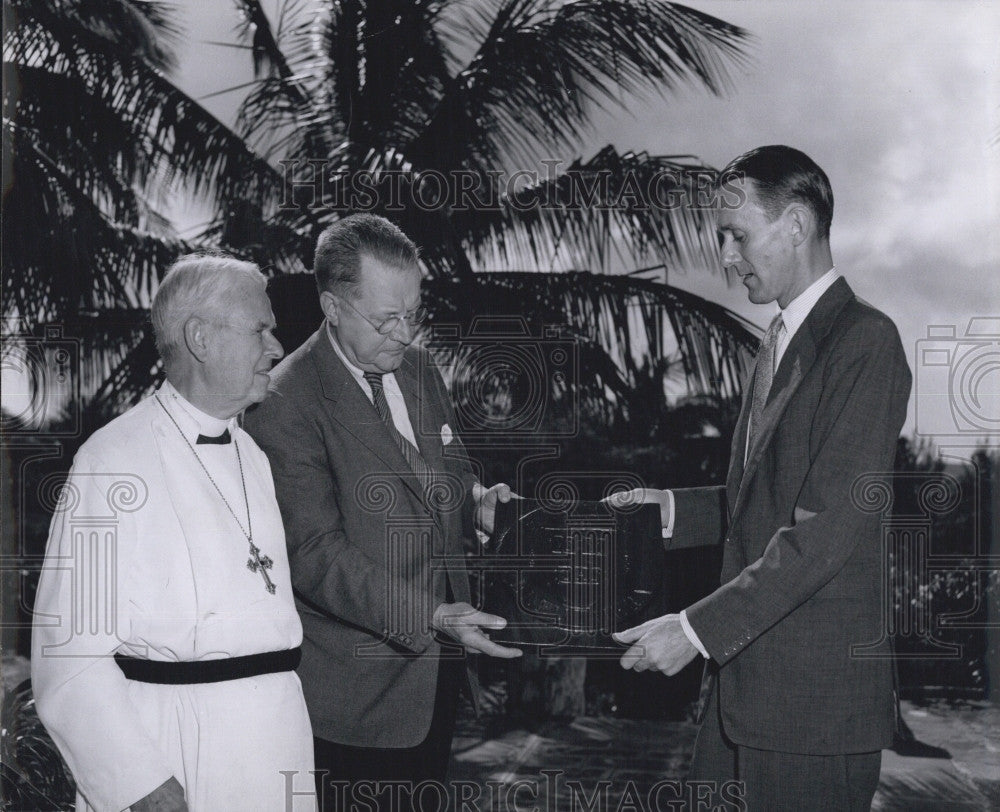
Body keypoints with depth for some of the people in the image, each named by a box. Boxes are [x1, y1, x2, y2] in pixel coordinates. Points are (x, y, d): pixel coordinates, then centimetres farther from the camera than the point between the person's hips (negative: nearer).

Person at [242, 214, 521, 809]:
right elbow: (315, 554, -21)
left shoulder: (418, 367, 7)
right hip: (357, 689, -7)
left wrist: (475, 502, -4)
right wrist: (431, 616, -29)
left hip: (438, 669, 7)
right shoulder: (285, 404, -18)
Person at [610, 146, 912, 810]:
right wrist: (674, 508, 6)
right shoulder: (781, 342, 16)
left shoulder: (864, 342, -14)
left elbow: (828, 528, -21)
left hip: (815, 698, -8)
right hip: (746, 677, 8)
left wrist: (698, 629, -21)